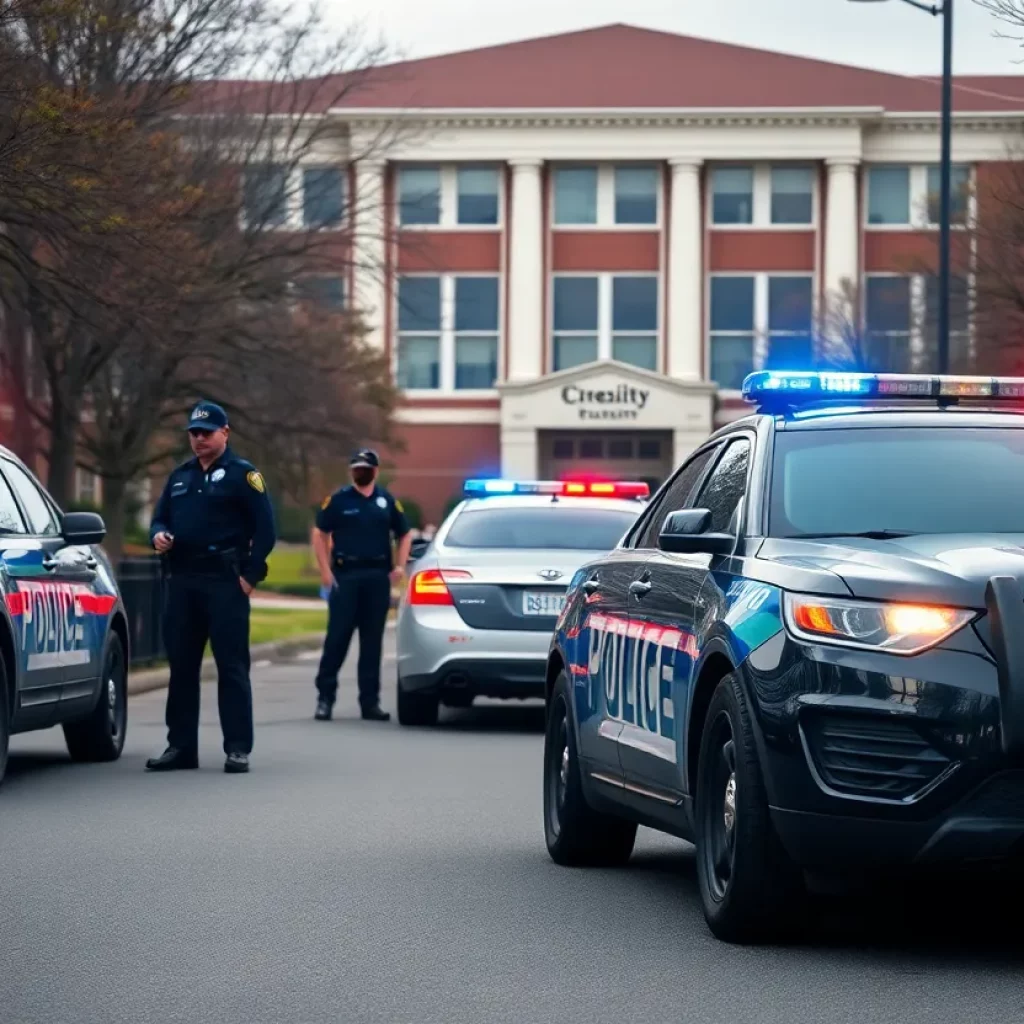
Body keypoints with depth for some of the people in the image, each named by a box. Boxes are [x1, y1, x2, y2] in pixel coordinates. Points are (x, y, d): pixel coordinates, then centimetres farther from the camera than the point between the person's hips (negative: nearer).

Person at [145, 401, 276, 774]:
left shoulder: (242, 474, -1)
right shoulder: (180, 477, 18)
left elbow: (264, 528, -6)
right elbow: (160, 518, 21)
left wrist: (250, 575, -12)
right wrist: (158, 535, -3)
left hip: (224, 582, -6)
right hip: (181, 582, 6)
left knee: (232, 666, -6)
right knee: (181, 665, 8)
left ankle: (238, 749, -5)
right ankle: (181, 746, 15)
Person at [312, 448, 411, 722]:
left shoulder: (387, 502, 11)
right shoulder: (338, 500, 3)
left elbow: (405, 535, 18)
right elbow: (320, 535, 4)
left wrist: (399, 567, 5)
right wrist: (325, 570, -5)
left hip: (378, 577, 3)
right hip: (345, 576, -3)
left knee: (372, 642, 6)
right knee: (337, 638, -7)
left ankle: (370, 701, 10)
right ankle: (325, 697, -2)